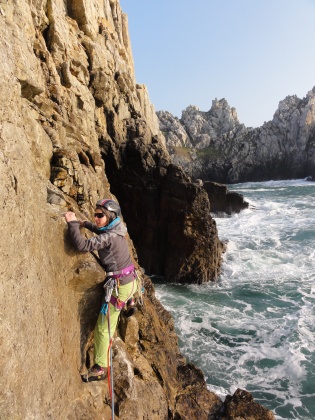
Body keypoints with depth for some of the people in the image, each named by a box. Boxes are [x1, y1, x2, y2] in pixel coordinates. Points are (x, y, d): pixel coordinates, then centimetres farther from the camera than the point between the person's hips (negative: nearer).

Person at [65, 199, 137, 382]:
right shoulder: (117, 230, 3)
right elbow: (101, 230, 26)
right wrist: (85, 224, 19)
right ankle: (130, 301, 71)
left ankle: (100, 368, 10)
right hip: (131, 279, 9)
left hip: (120, 285, -9)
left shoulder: (109, 237, -23)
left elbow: (83, 245, -31)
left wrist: (72, 223, -21)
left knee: (103, 328, 1)